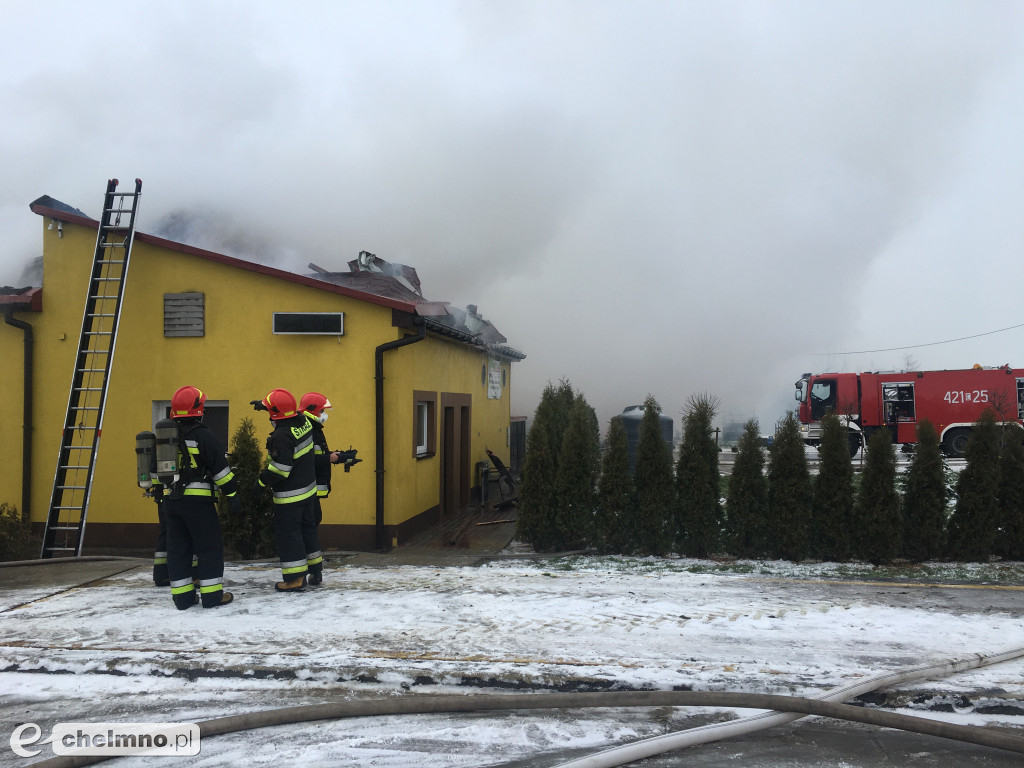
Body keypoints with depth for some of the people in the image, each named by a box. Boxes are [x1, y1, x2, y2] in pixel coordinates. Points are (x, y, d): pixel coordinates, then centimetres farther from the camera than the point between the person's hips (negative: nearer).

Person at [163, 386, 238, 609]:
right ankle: (212, 594, 1)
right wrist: (232, 493, -5)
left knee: (177, 548, 11)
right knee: (209, 546, 1)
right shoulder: (202, 435, -10)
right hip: (198, 501, -6)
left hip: (171, 500, 6)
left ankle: (182, 595, 13)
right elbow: (219, 467, -11)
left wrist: (161, 495, 28)